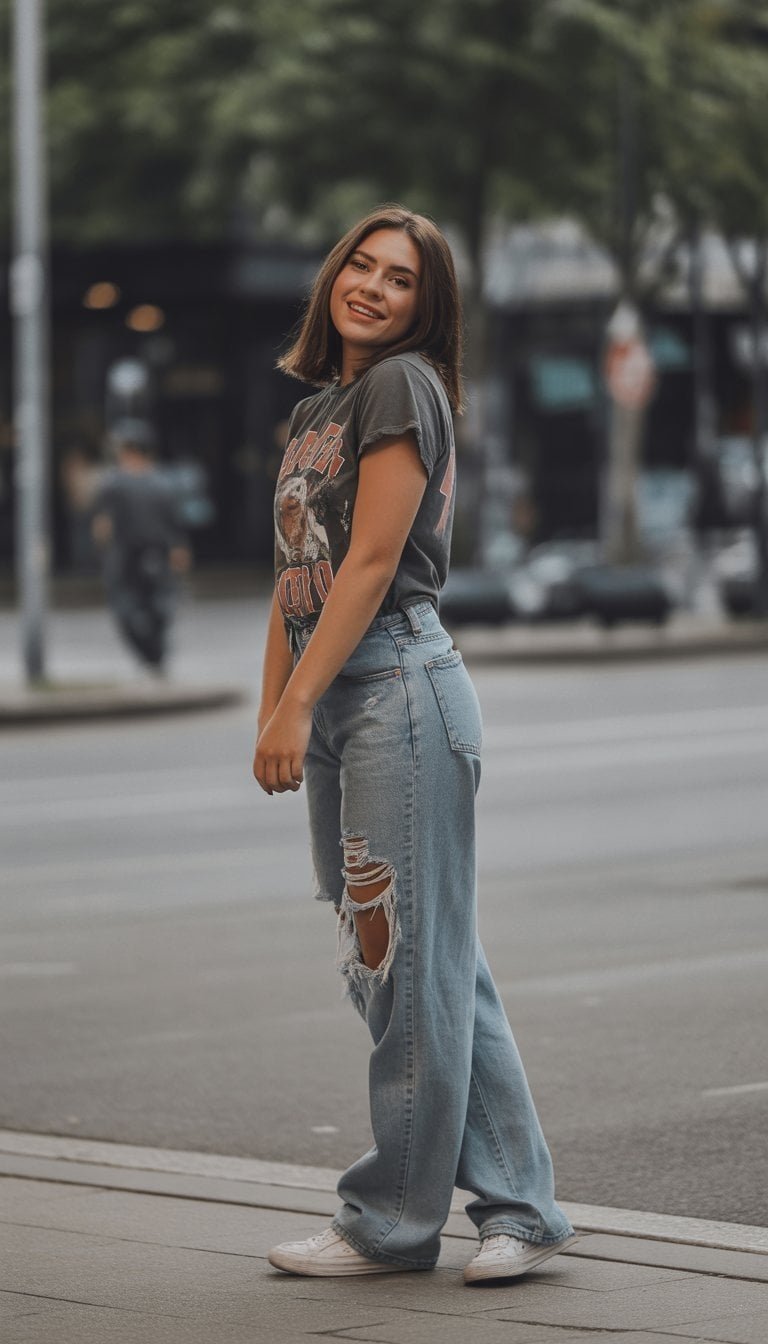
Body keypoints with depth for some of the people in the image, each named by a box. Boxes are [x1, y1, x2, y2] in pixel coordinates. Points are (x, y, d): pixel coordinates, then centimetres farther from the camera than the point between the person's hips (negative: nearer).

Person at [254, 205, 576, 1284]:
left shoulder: (404, 386, -7)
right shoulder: (317, 408, 20)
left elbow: (372, 562, -14)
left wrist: (297, 706, -16)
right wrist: (271, 713, 9)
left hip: (400, 685, -10)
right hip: (337, 705, 10)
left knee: (414, 959, -3)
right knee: (416, 964, 9)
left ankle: (393, 1220, 3)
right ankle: (518, 1203, 14)